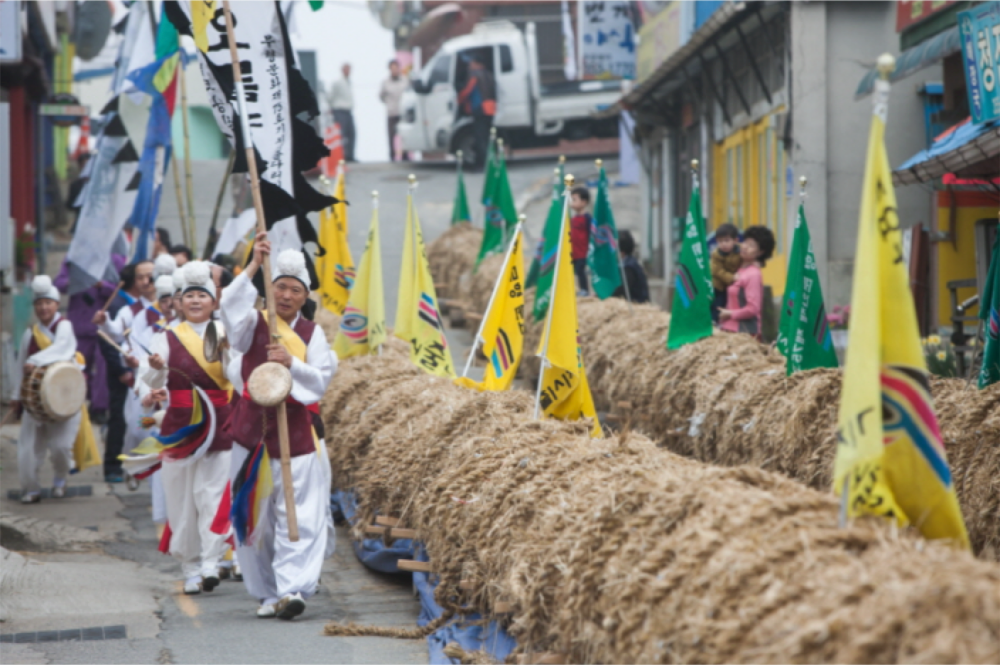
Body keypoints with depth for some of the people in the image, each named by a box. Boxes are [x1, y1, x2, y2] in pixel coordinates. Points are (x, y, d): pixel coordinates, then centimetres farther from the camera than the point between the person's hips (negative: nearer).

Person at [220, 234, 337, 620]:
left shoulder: (311, 334, 9)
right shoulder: (254, 324, 5)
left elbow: (322, 378, -1)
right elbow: (231, 306, -17)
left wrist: (291, 363, -18)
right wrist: (254, 266, -23)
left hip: (298, 430, 0)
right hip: (255, 429, 0)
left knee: (301, 514, -10)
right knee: (255, 515, 2)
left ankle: (292, 588, -16)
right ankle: (267, 592, 12)